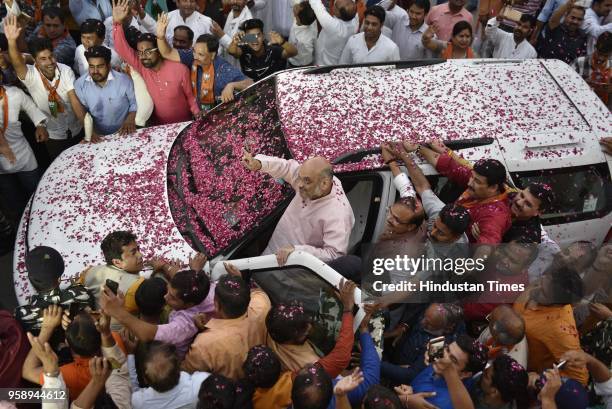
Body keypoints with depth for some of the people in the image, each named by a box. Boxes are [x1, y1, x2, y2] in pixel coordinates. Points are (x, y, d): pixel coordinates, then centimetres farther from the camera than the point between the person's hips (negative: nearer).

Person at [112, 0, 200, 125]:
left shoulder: (180, 69, -14)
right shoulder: (141, 67, -6)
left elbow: (190, 97, -5)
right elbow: (123, 49, -15)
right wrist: (118, 23, -28)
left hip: (183, 124, -3)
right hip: (158, 125, 3)